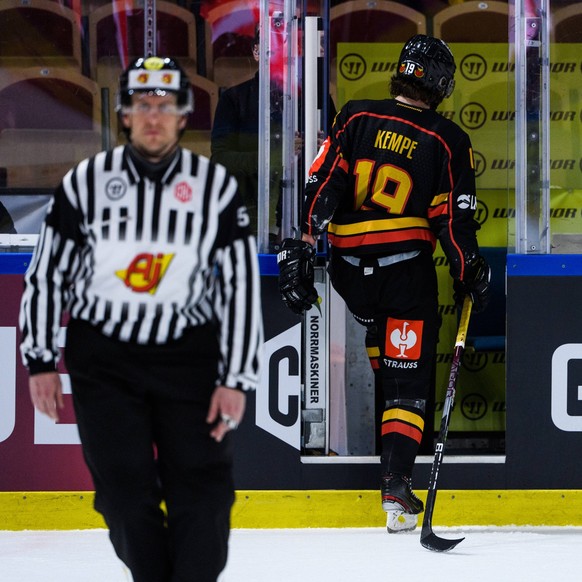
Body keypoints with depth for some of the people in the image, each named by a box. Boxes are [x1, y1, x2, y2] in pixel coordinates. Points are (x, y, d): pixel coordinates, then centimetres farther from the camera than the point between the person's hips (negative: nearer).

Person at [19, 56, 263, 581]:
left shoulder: (217, 188, -4)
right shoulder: (86, 183, -3)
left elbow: (241, 286, -3)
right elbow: (46, 273, 4)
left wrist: (236, 379, -6)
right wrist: (40, 361, 2)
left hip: (189, 354, 0)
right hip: (103, 355, 0)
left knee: (201, 489, -6)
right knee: (125, 492, -3)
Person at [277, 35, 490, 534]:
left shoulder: (357, 118, 3)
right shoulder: (448, 141, 0)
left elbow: (323, 185, -2)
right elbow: (455, 218, -3)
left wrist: (303, 248, 0)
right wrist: (470, 273, 8)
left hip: (349, 267, 3)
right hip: (408, 265, -3)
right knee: (408, 380, -1)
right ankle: (396, 485, -12)